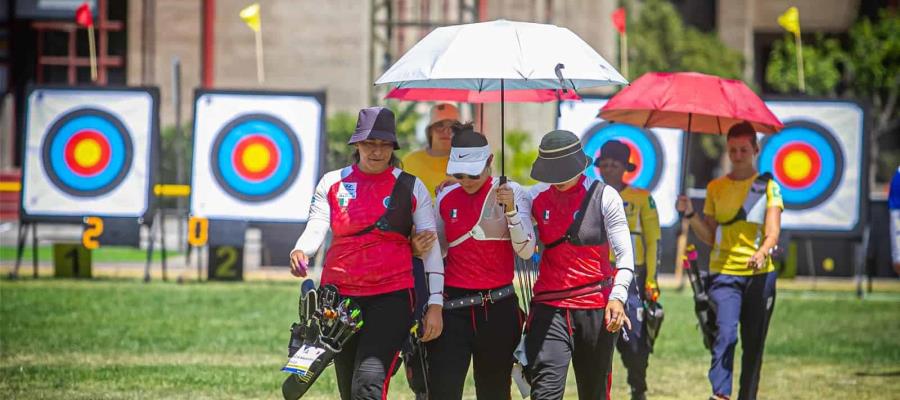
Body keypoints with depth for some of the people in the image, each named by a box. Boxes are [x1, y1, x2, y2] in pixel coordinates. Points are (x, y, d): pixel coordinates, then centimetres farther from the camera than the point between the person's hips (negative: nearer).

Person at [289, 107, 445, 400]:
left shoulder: (411, 188, 3)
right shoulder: (333, 183, 8)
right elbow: (316, 228, -3)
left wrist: (435, 303, -7)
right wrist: (300, 252, -27)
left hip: (392, 296, -3)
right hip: (340, 295, 3)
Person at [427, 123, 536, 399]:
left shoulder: (511, 193, -2)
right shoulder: (446, 198, 6)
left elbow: (526, 251, -9)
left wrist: (510, 210, -20)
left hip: (498, 306, -2)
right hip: (454, 306, 2)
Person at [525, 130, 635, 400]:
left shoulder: (604, 196, -2)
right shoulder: (537, 196, 7)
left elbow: (625, 255, -5)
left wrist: (617, 297, -20)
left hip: (596, 309, -1)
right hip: (550, 309, 1)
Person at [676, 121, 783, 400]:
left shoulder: (767, 187, 4)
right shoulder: (716, 188, 11)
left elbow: (773, 231, -8)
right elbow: (710, 237, 12)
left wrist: (763, 251, -29)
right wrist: (690, 215, -4)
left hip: (759, 273, 0)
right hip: (723, 272, 0)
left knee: (754, 343, 4)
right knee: (725, 334, -19)